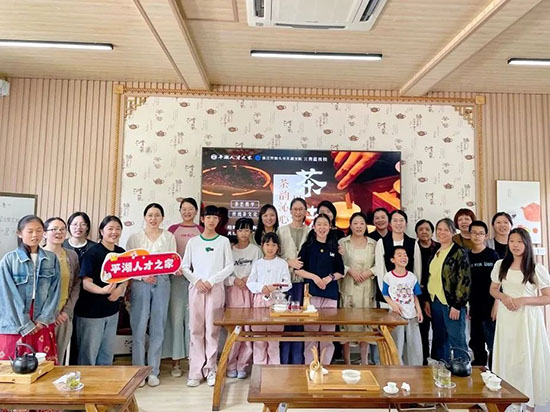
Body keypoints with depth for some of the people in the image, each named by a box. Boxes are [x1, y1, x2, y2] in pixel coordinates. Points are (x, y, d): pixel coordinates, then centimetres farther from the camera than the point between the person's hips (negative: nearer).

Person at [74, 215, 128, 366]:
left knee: (108, 353, 19)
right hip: (91, 311, -6)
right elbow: (86, 283, -19)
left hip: (112, 310, 6)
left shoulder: (121, 253, 3)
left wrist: (120, 289, -10)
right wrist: (102, 290, -39)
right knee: (89, 354, 7)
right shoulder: (92, 253, -14)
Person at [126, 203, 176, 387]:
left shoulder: (169, 237, 10)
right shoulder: (135, 238, 6)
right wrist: (142, 276, -14)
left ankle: (153, 371, 18)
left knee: (157, 329, 6)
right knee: (139, 328, 0)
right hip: (140, 284, -1)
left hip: (162, 284, 1)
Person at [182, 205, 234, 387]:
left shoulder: (223, 241, 5)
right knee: (196, 329, 2)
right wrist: (196, 280, -9)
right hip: (196, 288, 1)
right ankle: (195, 371, 10)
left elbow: (229, 267, 0)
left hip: (216, 288, -1)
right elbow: (185, 266, 6)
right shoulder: (193, 241, 8)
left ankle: (210, 369, 12)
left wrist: (211, 281, -9)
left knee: (212, 329, 0)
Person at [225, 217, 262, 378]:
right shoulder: (230, 250, 8)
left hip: (250, 291, 0)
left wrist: (249, 279, -12)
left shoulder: (256, 250, 7)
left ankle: (242, 365, 11)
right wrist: (234, 280, -12)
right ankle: (231, 365, 11)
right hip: (233, 291, 0)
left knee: (248, 328, -2)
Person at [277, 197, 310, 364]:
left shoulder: (310, 232, 7)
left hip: (303, 280, 1)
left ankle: (297, 360, 18)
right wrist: (289, 262, -11)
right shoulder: (282, 230, 6)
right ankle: (284, 360, 15)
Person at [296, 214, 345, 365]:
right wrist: (314, 276, -13)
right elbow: (298, 269, 1)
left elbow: (341, 272, 11)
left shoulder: (334, 247, 11)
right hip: (311, 293, -2)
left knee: (329, 332, 5)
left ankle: (326, 365, 19)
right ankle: (309, 364, 13)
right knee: (310, 331, 1)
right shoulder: (308, 246, 5)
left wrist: (330, 277, -7)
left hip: (331, 294, 2)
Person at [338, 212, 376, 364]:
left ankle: (364, 361, 21)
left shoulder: (373, 244, 8)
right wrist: (350, 270, -13)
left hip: (367, 290, 2)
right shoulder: (342, 242, 4)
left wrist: (369, 272, -10)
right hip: (348, 288, -1)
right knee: (346, 324, 1)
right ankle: (346, 362, 15)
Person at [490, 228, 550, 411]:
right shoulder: (500, 265, 3)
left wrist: (523, 300, -17)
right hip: (506, 318, 3)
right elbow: (493, 289, 13)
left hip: (528, 319, -3)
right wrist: (503, 297, -9)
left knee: (528, 357, 4)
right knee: (507, 357, 9)